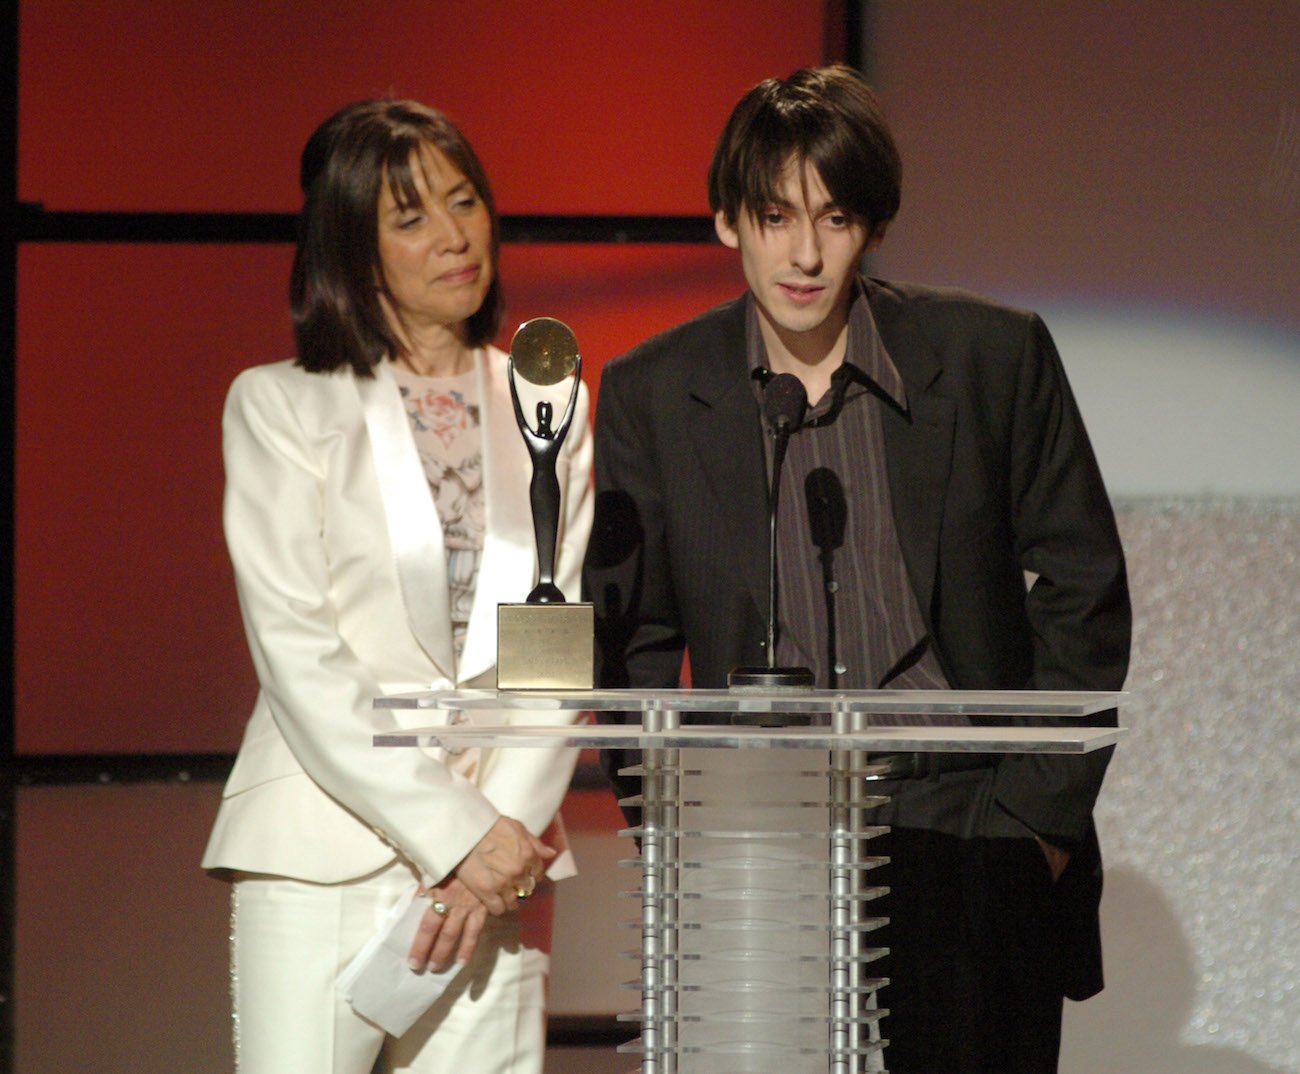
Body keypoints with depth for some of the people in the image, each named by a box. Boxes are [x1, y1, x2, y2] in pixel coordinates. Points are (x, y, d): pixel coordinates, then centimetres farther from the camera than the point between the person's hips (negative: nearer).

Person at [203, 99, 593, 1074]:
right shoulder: (279, 406, 5)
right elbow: (298, 654, -4)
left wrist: (509, 832, -8)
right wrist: (452, 835, -11)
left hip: (496, 858, 2)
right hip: (326, 855, -2)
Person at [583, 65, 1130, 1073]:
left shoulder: (993, 356, 1)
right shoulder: (652, 395, 4)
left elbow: (1084, 592, 6)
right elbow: (633, 640, 9)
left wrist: (1039, 813, -1)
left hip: (975, 841, 0)